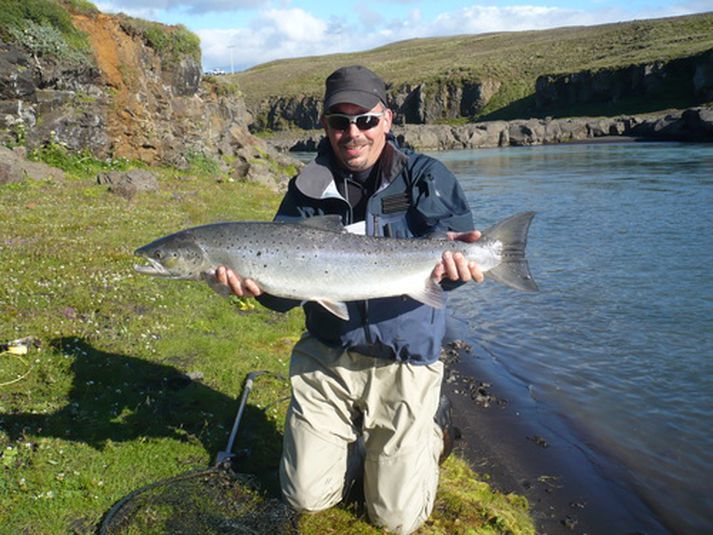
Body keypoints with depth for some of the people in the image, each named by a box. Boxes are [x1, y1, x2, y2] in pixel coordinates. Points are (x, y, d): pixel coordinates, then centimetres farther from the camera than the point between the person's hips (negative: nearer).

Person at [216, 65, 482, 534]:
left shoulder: (426, 177, -5)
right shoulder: (307, 191, 0)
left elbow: (454, 235, -22)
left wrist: (451, 256, -46)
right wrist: (259, 283, -29)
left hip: (404, 362, -2)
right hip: (325, 356, 3)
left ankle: (431, 428, 30)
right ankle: (358, 437, 38)